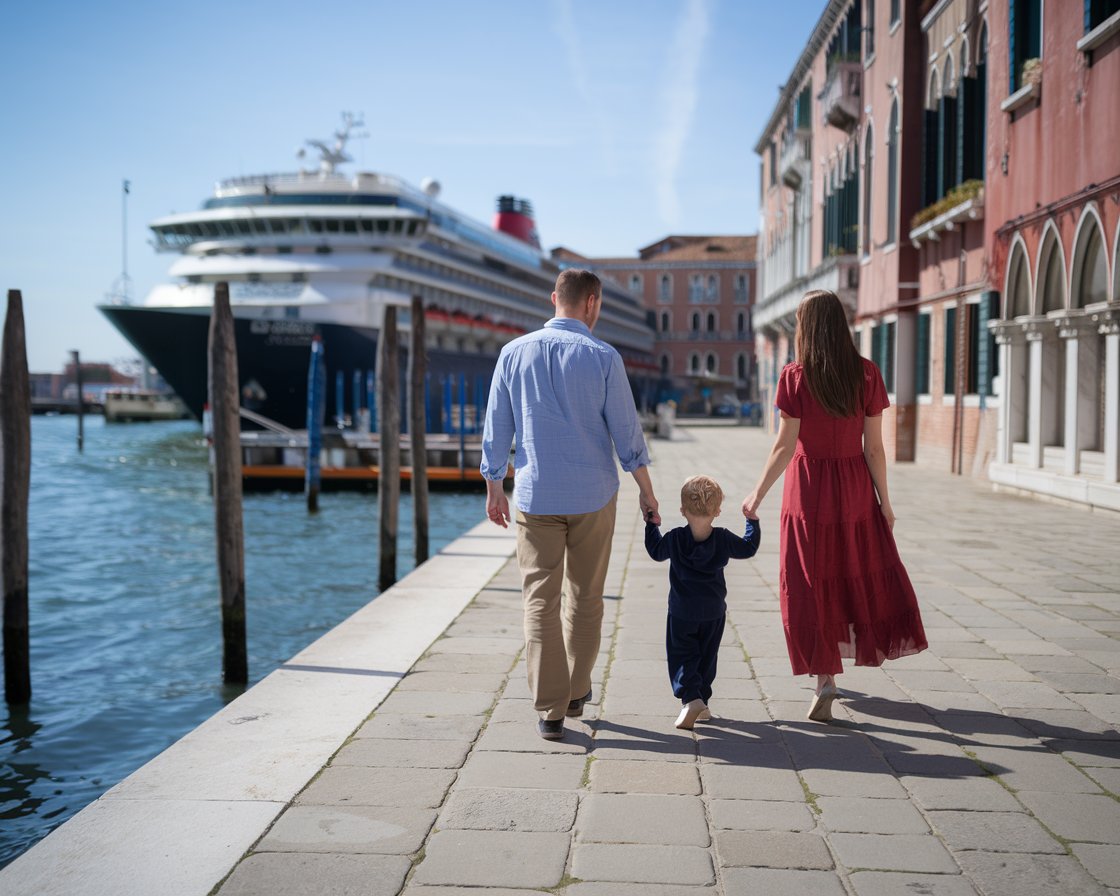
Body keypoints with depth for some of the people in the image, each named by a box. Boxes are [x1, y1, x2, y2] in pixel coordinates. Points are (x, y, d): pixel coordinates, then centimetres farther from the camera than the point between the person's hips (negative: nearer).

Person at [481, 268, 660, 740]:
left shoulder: (514, 352, 1)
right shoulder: (603, 357, -5)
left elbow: (496, 427, 5)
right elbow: (626, 431, -3)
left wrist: (494, 487, 14)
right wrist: (645, 490, 8)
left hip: (535, 496, 1)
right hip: (592, 497, -1)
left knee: (540, 601, 3)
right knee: (585, 599, 14)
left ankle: (549, 710, 0)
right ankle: (576, 693, 26)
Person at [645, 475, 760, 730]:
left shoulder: (675, 539, -12)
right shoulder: (723, 539, -9)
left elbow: (656, 550, 7)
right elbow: (748, 548, 8)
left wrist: (651, 524, 19)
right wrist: (752, 521, 21)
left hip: (681, 613, -2)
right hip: (714, 612, 2)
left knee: (681, 657, 3)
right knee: (706, 658, 16)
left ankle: (690, 698, -17)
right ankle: (702, 703, 20)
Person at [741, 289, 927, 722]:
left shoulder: (795, 377, -11)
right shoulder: (866, 374, -5)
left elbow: (785, 446, -12)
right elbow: (873, 447, -4)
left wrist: (757, 495, -3)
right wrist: (884, 500, 5)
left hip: (809, 488, -2)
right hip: (855, 486, 2)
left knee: (812, 586, 6)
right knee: (862, 572, 20)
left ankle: (825, 679, 1)